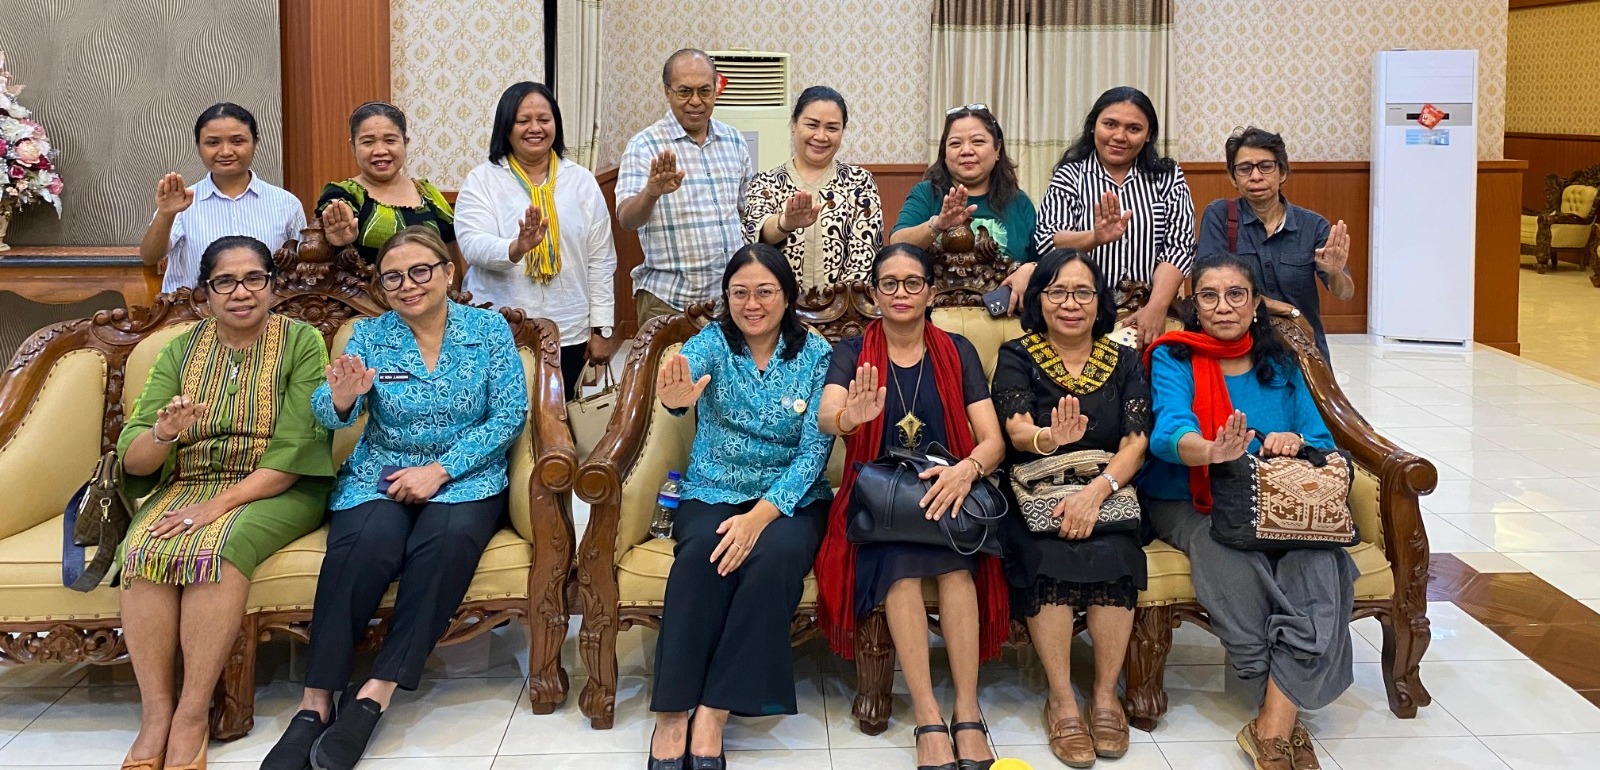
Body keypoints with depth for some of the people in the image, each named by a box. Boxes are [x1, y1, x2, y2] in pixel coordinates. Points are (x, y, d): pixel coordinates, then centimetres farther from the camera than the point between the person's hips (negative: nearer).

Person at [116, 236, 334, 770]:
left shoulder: (301, 343, -2)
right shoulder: (180, 351, 8)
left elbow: (295, 450, -11)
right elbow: (132, 459, 0)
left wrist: (220, 504, -21)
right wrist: (162, 434, -24)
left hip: (277, 490, -3)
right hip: (187, 485, 3)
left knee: (217, 545, -34)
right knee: (145, 549, -29)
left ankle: (192, 717, -27)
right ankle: (156, 712, -23)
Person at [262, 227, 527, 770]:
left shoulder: (489, 329, 3)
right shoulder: (369, 335, 5)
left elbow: (509, 415, -5)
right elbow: (328, 416, -8)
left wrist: (440, 469, -15)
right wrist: (341, 398, -34)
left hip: (465, 476, 0)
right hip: (379, 476, 1)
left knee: (449, 537, -35)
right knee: (369, 541, -33)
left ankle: (376, 694, -31)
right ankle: (316, 702, -29)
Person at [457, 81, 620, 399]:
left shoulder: (581, 180, 7)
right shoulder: (482, 180, 1)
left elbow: (601, 260, 7)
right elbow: (473, 245, -13)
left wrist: (602, 328, 3)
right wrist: (517, 248, -33)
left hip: (569, 335, 2)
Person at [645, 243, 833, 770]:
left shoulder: (815, 353, -1)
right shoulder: (712, 342, 0)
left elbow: (814, 450, -8)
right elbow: (687, 370, -26)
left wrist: (761, 515, -23)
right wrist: (676, 396, -53)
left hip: (790, 497, 0)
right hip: (714, 492, 1)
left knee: (775, 554, -33)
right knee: (701, 554, -32)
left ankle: (713, 715, -29)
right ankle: (672, 714, -29)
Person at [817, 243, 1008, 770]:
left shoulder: (957, 352, 8)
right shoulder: (852, 352, 4)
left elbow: (994, 441, -1)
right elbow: (826, 417, -17)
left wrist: (967, 469, -24)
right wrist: (850, 417, -42)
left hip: (945, 494, 1)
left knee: (956, 559, -32)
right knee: (902, 560, -33)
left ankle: (968, 713, -30)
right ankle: (928, 719, -33)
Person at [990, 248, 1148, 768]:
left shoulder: (1124, 362, 10)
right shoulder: (1017, 358, 5)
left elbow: (1136, 443, -3)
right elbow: (1017, 431, -12)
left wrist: (1097, 491, -22)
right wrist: (1048, 439, -37)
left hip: (1108, 494, 1)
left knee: (1112, 551, -31)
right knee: (1050, 555, -32)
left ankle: (1106, 696, -16)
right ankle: (1062, 702, -21)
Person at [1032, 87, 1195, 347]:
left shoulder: (1167, 176, 9)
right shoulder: (1070, 175, 7)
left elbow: (1179, 247, 1)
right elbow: (1046, 243, -5)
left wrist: (1156, 307, -16)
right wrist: (1095, 238, -25)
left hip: (1148, 313, 1)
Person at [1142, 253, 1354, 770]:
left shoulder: (1280, 365, 15)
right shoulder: (1173, 359, 2)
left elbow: (1323, 442, 9)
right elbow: (1170, 429, -18)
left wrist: (1296, 443, -17)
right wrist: (1211, 451, -42)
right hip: (1186, 506, -3)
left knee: (1318, 559, -31)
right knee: (1235, 565, -36)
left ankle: (1273, 727, -29)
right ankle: (1289, 717, -19)